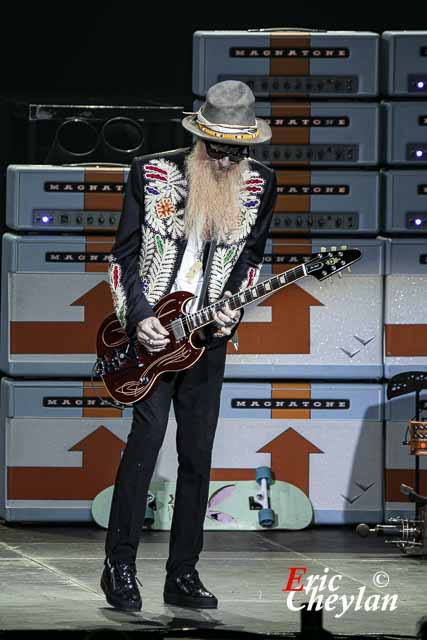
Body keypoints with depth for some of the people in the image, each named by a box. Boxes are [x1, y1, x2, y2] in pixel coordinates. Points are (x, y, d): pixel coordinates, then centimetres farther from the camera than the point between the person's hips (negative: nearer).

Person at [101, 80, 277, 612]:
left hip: (208, 334, 3)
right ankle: (119, 567, -4)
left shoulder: (259, 184, 3)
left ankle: (183, 574, 11)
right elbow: (124, 254, -1)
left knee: (197, 455, 4)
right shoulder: (151, 174, -6)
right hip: (152, 330, -3)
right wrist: (139, 317, -11)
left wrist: (232, 309, -4)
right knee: (146, 439, -13)